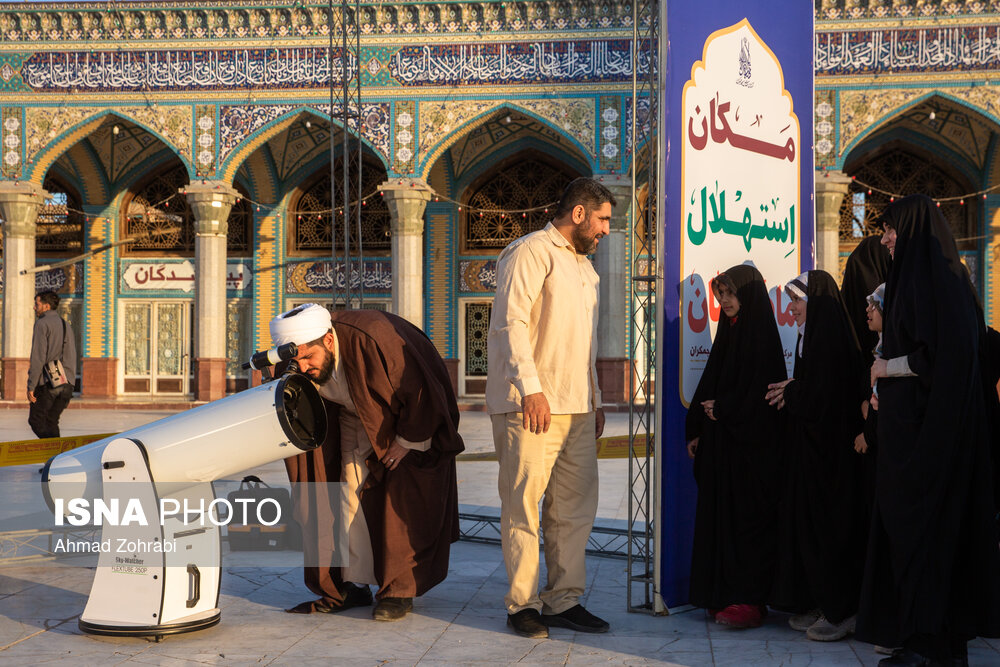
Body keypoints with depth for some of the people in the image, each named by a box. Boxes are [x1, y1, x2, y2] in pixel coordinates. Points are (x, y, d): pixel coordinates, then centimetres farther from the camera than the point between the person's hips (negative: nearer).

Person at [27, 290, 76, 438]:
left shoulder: (42, 324, -6)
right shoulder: (66, 325, 19)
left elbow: (38, 357, -13)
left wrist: (31, 386, -12)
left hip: (47, 382, -7)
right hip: (66, 382, 7)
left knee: (36, 420, 1)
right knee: (51, 422, 13)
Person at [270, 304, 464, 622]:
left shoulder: (373, 341, -40)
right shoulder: (295, 367, -20)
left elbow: (422, 393, -28)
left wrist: (407, 442, -20)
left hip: (410, 417, -5)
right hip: (356, 420, 6)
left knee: (401, 502, -11)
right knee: (351, 493, -1)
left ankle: (399, 591, -3)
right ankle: (353, 586, 7)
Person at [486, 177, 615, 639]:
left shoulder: (583, 266, 25)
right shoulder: (531, 253, -4)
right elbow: (511, 322, -14)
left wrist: (596, 400, 22)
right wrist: (531, 388, -20)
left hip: (577, 409, 9)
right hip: (530, 405, -8)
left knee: (575, 507, 7)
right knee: (523, 506, -4)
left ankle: (563, 601, 14)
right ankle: (522, 605, 4)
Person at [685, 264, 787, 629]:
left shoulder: (761, 334, -9)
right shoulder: (728, 331, 15)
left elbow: (761, 390, -16)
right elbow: (709, 384, 16)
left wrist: (722, 409, -9)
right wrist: (697, 429, 10)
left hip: (750, 444, -8)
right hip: (719, 440, 8)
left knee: (747, 515, -7)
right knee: (719, 514, 7)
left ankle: (749, 600, -5)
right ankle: (723, 595, 12)